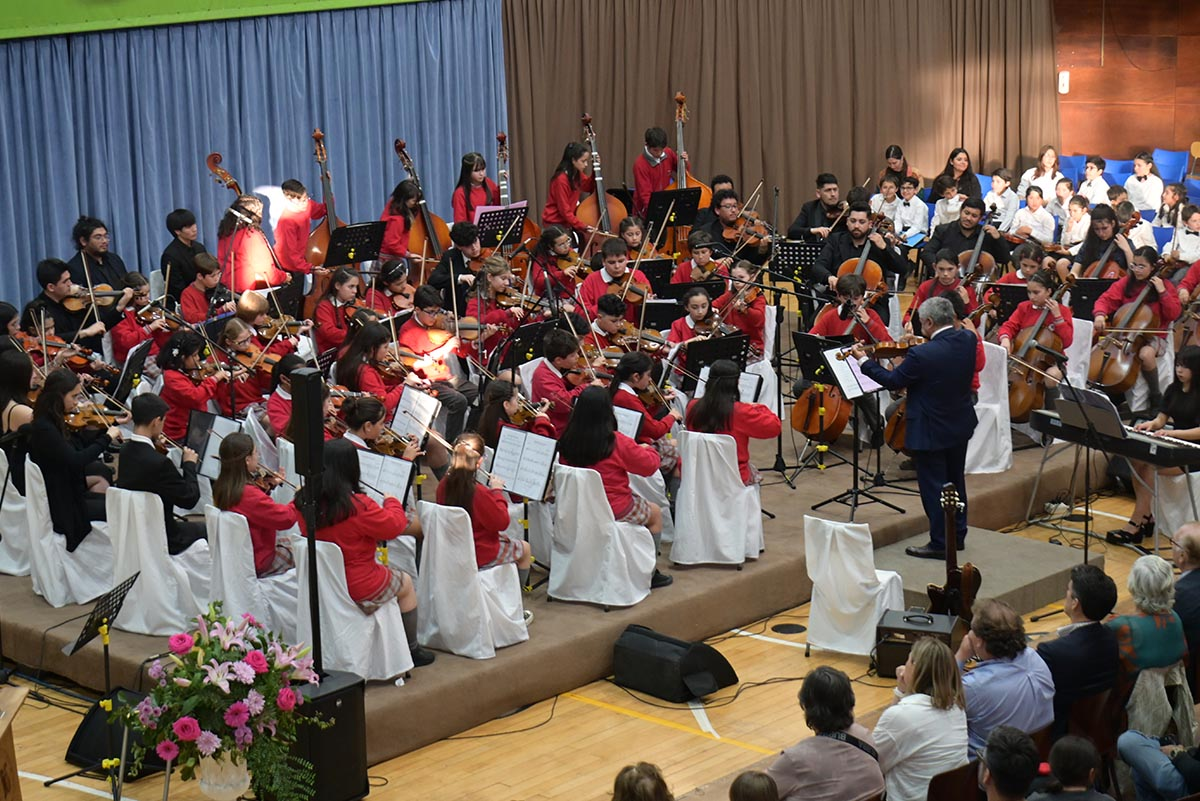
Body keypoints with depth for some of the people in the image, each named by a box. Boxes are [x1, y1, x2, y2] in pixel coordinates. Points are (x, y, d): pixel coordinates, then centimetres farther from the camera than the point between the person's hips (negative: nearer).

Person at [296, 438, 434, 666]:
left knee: (395, 575, 31)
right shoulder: (357, 505, -28)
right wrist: (392, 502, 3)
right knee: (406, 583, 23)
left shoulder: (304, 502, -8)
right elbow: (394, 525, -17)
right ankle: (411, 650, 34)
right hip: (358, 588, -7)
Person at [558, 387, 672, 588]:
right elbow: (650, 465, -12)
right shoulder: (617, 442, -22)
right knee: (655, 513, 24)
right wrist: (648, 450, 10)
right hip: (614, 509, -6)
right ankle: (649, 573, 29)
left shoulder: (567, 441, -8)